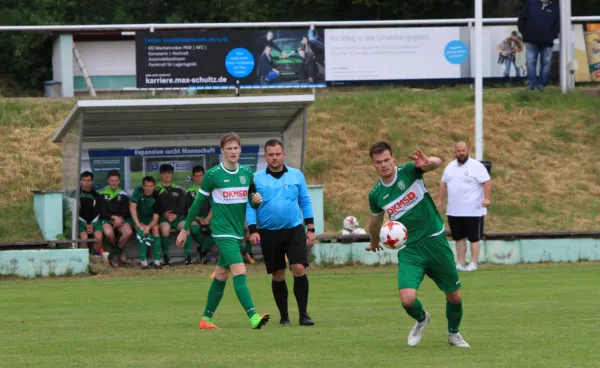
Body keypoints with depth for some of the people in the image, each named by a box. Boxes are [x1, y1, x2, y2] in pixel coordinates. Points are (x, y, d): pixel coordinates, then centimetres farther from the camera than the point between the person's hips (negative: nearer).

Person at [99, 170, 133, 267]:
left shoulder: (123, 194, 9)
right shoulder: (102, 193, 3)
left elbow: (126, 211, 5)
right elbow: (102, 211, -4)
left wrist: (119, 218, -15)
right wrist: (114, 217, -18)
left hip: (121, 219, 2)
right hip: (107, 219, -2)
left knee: (128, 232, -31)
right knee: (108, 233, -36)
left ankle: (116, 252, -5)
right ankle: (118, 251, -3)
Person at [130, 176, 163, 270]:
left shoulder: (156, 198, -16)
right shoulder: (138, 191, -16)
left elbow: (156, 218, -22)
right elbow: (132, 207, -24)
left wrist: (148, 227, -42)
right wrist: (138, 224, -35)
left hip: (150, 220, 0)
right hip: (138, 219, 0)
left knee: (155, 228, -29)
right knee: (140, 230, -31)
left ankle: (157, 260, -29)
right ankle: (143, 260, -30)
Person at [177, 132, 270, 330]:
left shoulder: (247, 172, 7)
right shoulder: (213, 174, -7)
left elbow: (251, 199, 18)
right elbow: (198, 203, 0)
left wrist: (256, 199, -7)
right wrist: (185, 229, 5)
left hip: (238, 230, 6)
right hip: (222, 230, -6)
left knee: (221, 274, 12)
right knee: (239, 270, -19)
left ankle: (206, 318, 22)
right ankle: (253, 317, -29)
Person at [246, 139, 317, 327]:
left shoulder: (296, 175, 5)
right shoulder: (256, 178, 1)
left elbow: (305, 202, 9)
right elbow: (250, 206, 1)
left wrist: (310, 228, 6)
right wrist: (253, 230, -10)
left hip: (294, 230, 0)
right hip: (269, 233, 0)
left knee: (299, 269, -14)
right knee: (278, 275, 5)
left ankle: (303, 314, -5)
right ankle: (284, 316, 18)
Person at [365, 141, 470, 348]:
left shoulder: (409, 172, -7)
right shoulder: (376, 195, 1)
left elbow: (437, 163, -26)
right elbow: (375, 221, 22)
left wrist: (427, 162, -49)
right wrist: (374, 242, 36)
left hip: (435, 240, -1)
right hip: (409, 249, 1)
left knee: (454, 296, 5)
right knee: (407, 299, -17)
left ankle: (453, 333, 34)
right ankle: (422, 320, 18)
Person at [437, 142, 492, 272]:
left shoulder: (476, 166, -7)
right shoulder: (450, 167, 13)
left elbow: (487, 182, -12)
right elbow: (443, 184, 19)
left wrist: (486, 198, -23)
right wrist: (439, 200, 14)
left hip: (473, 211, -6)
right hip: (454, 211, 6)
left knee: (474, 238, -2)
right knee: (459, 238, 9)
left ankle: (473, 264, 1)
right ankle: (460, 264, 14)